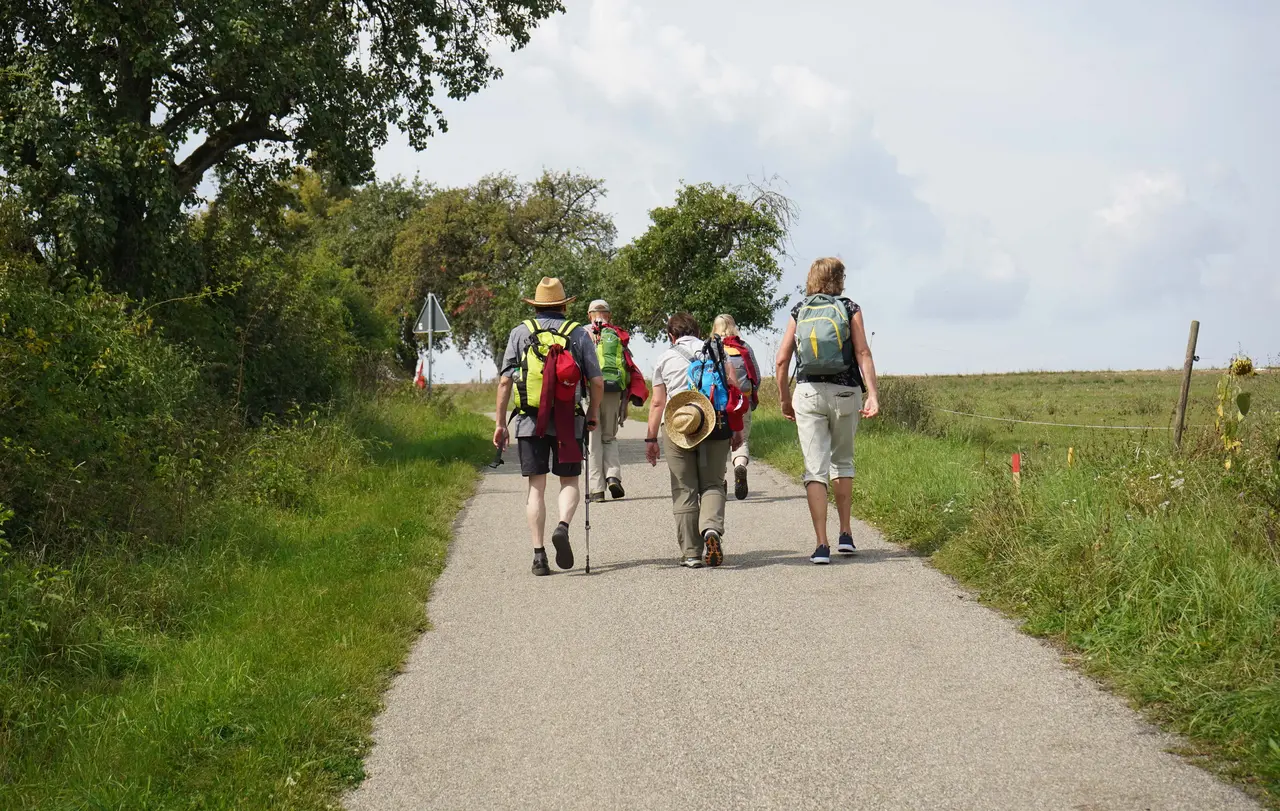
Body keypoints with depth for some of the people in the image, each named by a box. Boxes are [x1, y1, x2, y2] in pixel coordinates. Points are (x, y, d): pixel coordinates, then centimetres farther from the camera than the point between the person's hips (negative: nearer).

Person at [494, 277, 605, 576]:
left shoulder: (520, 332, 4)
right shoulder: (579, 333, 4)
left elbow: (505, 381, 0)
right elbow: (597, 382, 1)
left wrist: (500, 423, 5)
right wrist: (594, 412, 18)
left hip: (530, 422, 1)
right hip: (569, 421, 0)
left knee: (536, 486, 5)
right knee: (570, 481, 12)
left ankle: (539, 554, 1)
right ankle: (563, 526, -17)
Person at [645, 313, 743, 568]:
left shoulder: (665, 359, 10)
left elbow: (657, 403, 7)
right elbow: (733, 388, 5)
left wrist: (651, 439, 11)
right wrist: (737, 428, 9)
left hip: (677, 428, -1)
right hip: (716, 426, 1)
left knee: (684, 491, 5)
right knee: (712, 484, 8)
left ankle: (691, 553, 3)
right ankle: (712, 528, -21)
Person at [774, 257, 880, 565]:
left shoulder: (799, 311, 8)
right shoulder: (849, 309, 4)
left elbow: (782, 359, 4)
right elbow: (863, 353, -6)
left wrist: (784, 399, 13)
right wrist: (872, 394, -10)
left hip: (808, 393, 0)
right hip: (845, 393, 0)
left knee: (815, 469, -1)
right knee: (843, 461, 20)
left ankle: (822, 545, -8)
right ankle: (846, 534, 17)